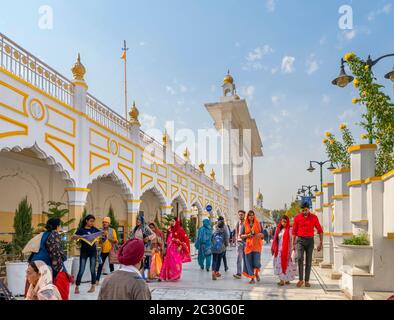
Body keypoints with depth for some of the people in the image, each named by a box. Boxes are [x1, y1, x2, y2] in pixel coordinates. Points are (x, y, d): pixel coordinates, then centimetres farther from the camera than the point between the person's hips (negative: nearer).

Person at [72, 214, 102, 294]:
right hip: (84, 252, -2)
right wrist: (77, 236, -33)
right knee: (81, 270, -3)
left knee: (92, 269, 7)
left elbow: (102, 234, 5)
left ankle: (93, 286, 17)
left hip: (93, 251, 2)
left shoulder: (94, 229, 3)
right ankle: (77, 287, 7)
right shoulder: (81, 230, -6)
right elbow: (72, 237, -13)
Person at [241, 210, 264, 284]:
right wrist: (247, 235, -13)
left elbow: (262, 233, 8)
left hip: (257, 245, -1)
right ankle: (252, 278, 11)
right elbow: (241, 235, 6)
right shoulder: (244, 225, 5)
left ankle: (256, 273, 22)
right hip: (248, 245, 1)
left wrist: (260, 235, -14)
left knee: (256, 261, -8)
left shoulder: (258, 223, 5)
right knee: (249, 262, 0)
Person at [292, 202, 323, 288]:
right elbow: (294, 231, 3)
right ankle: (300, 280, -6)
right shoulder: (297, 218, -2)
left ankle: (307, 281, 15)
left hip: (310, 241, 1)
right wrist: (293, 244, 1)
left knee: (308, 261, 3)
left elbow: (320, 230, 3)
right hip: (300, 240, 0)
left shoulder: (314, 217, -3)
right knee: (300, 258, -17)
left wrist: (321, 243, -4)